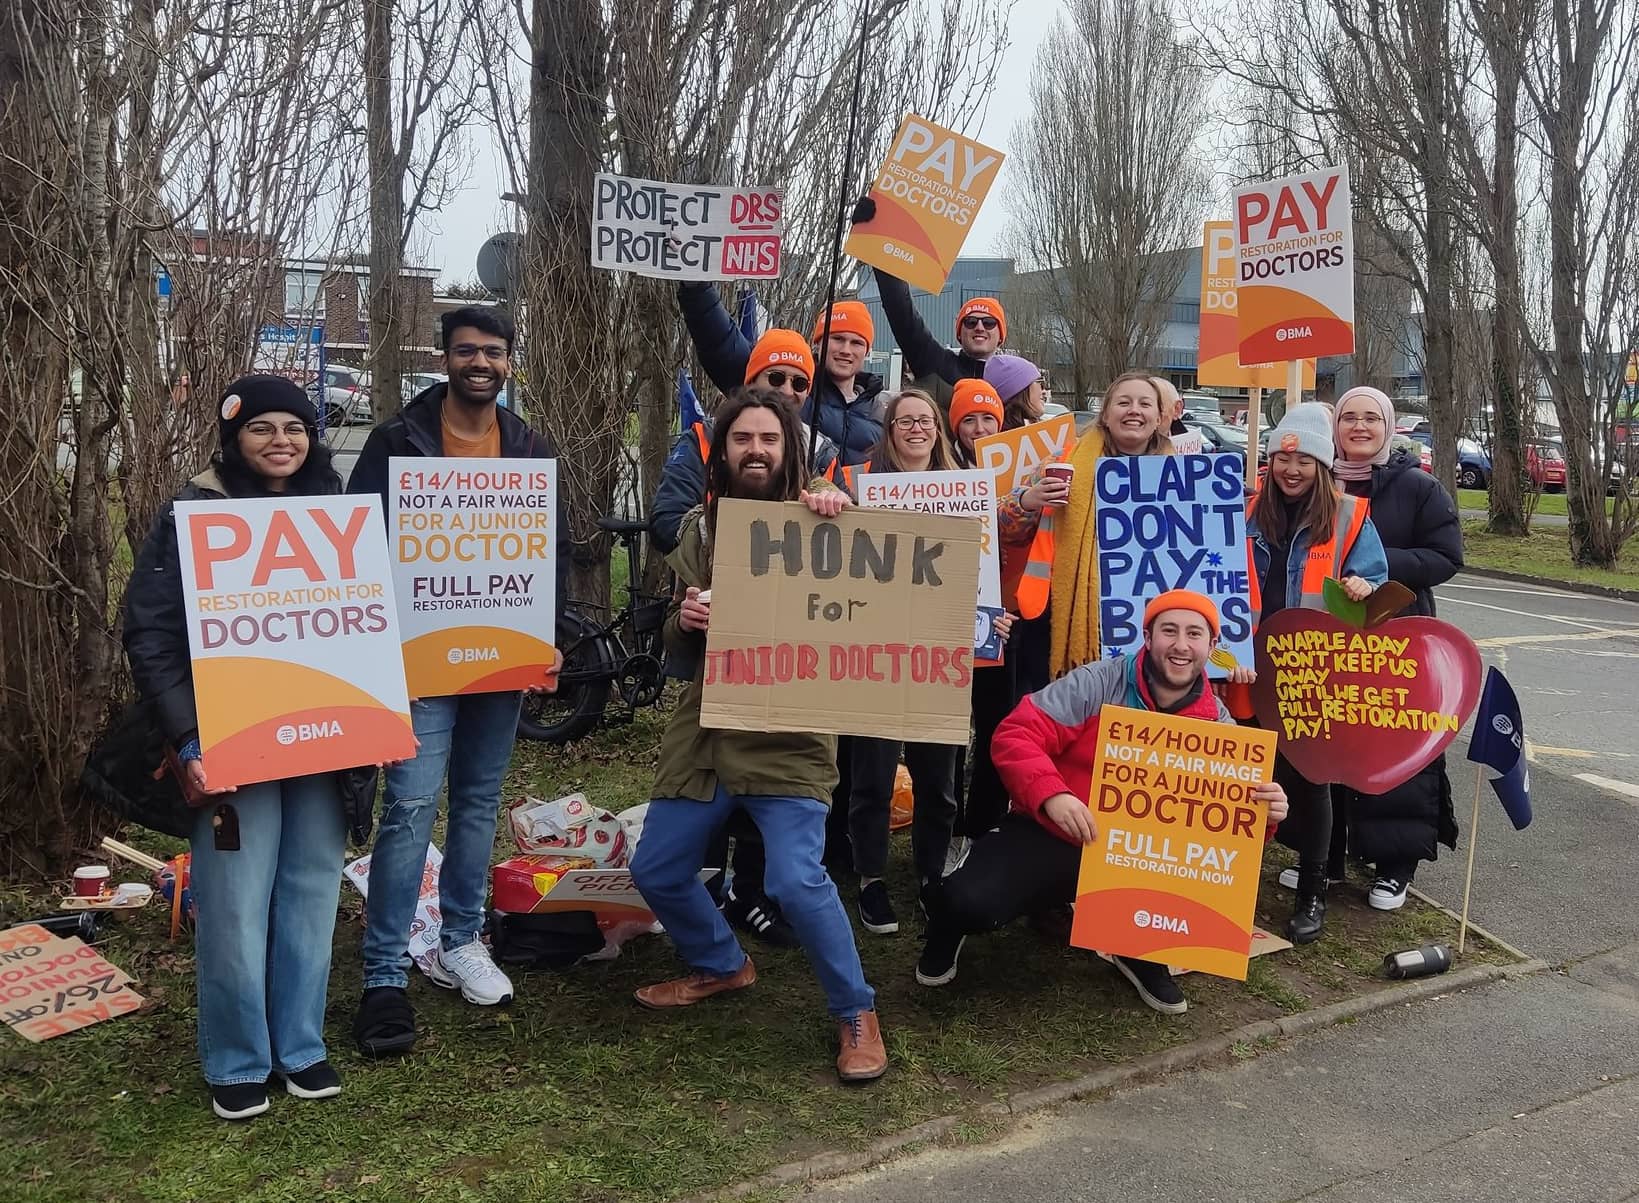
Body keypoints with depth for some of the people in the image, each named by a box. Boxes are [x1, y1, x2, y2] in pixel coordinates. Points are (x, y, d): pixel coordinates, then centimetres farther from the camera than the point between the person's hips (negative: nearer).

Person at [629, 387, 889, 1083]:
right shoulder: (701, 528, 9)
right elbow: (677, 645, 11)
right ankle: (722, 965, 38)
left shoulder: (819, 517, -2)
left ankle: (856, 1013, 4)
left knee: (797, 880, -18)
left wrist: (843, 512, -31)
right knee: (656, 870, 11)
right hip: (706, 728, 6)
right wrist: (684, 620, -12)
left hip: (788, 736, -5)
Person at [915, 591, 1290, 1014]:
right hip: (1051, 836, -3)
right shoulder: (1096, 683, -13)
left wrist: (1263, 812, -25)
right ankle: (951, 928, 15)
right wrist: (1050, 794, -35)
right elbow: (1016, 735, -18)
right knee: (970, 901, -28)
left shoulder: (1217, 723, -1)